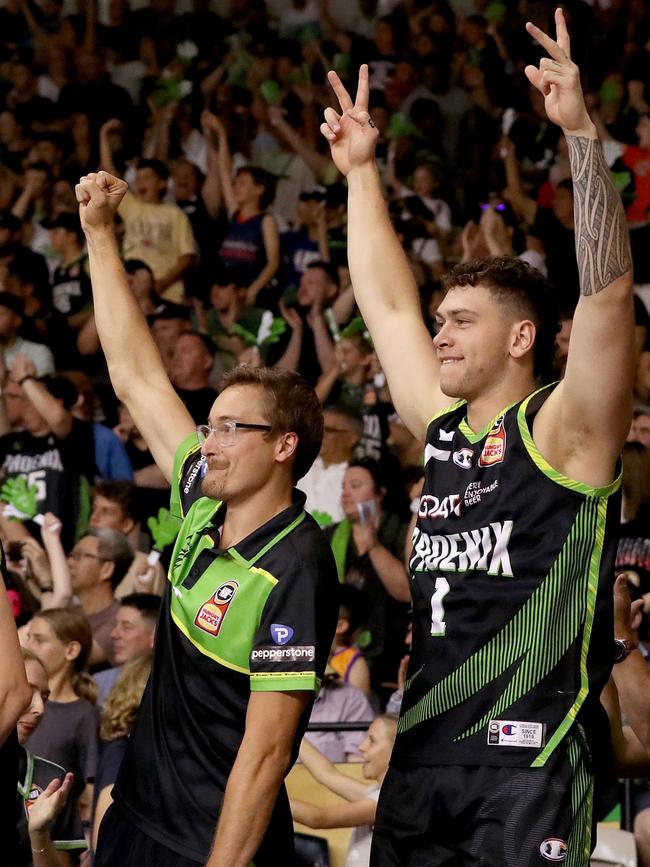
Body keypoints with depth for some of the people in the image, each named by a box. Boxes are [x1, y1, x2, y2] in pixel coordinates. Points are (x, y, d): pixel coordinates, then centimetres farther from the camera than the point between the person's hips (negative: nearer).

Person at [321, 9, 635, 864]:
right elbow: (387, 303, 25)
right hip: (422, 753, 7)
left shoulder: (562, 432, -4)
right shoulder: (443, 430, 15)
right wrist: (361, 172, 26)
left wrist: (582, 133, -22)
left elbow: (607, 287, -16)